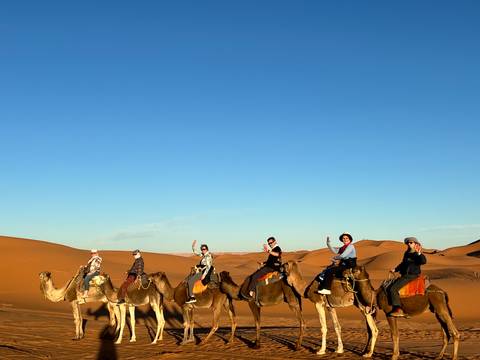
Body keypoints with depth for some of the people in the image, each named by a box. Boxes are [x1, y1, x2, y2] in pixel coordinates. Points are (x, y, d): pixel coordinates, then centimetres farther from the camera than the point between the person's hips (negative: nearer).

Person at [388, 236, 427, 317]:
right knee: (391, 286, 22)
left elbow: (424, 261, -29)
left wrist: (419, 254, -40)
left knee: (393, 289, -23)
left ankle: (398, 310, -25)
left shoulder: (416, 254, -10)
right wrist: (395, 270, 24)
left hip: (412, 276, -10)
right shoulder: (406, 253, 15)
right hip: (405, 275, 10)